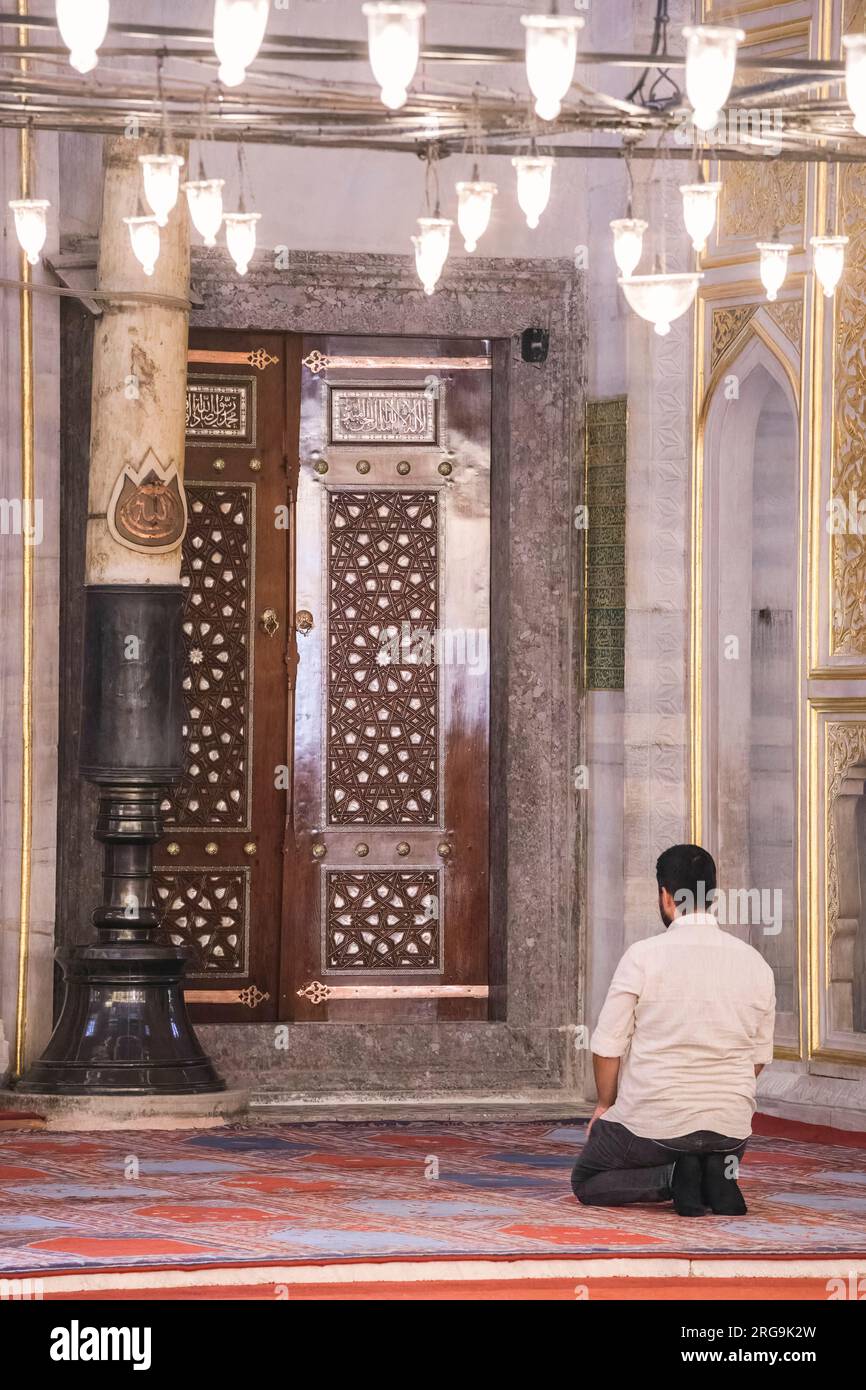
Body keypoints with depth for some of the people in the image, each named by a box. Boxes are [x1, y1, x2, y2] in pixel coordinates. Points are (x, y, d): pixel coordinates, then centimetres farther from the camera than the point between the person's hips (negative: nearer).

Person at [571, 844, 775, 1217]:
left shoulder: (643, 956, -11)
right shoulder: (756, 964, 1)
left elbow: (607, 1046, -7)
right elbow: (759, 1057, 11)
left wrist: (606, 1104, 11)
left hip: (653, 1121, -4)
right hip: (731, 1127, 4)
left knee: (585, 1183, 21)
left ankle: (673, 1178, -7)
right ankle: (717, 1176, 1)